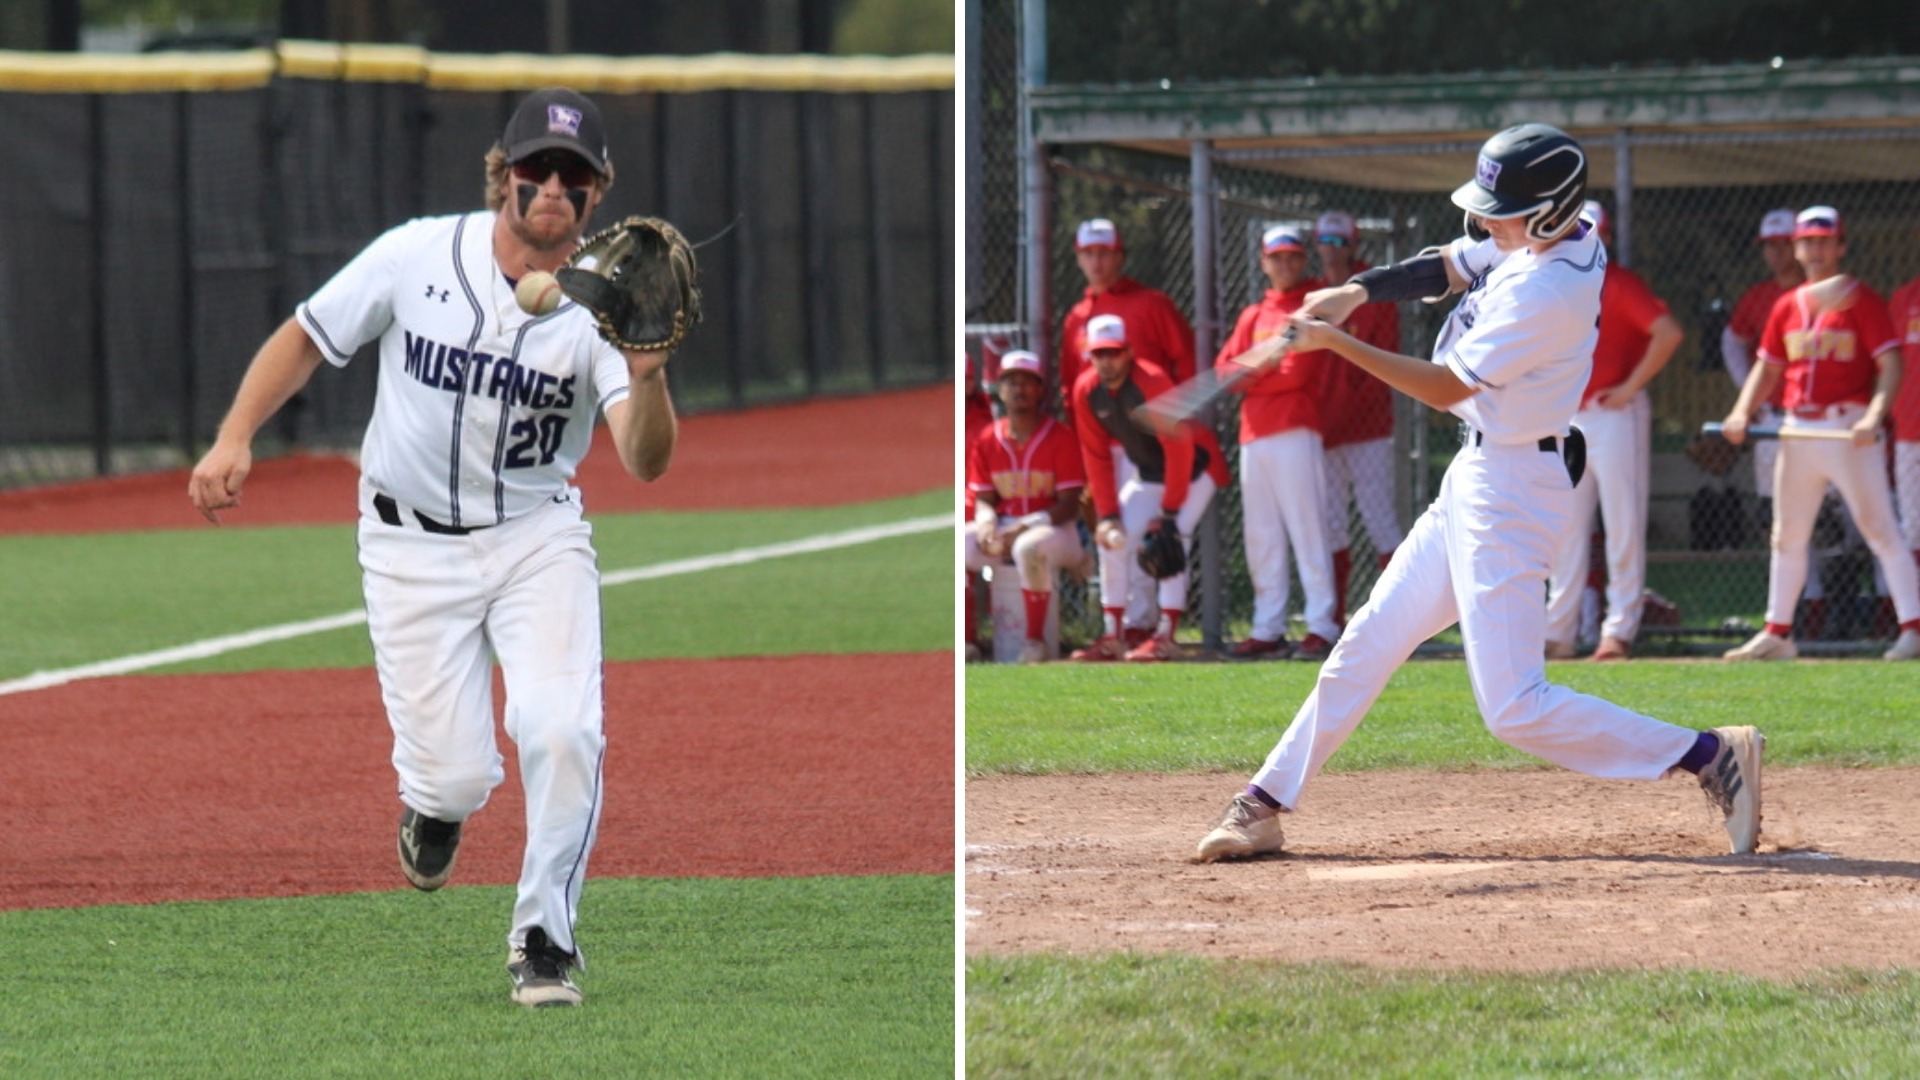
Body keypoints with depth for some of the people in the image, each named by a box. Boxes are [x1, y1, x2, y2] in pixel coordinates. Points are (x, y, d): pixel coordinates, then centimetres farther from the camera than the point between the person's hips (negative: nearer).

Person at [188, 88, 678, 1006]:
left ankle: (543, 937, 0)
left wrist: (646, 377, -44)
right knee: (454, 774, -7)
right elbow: (305, 340, 2)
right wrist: (234, 439, -11)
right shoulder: (418, 256, -11)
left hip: (537, 539, 0)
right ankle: (430, 799, 34)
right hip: (414, 543, 0)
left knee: (563, 731, -21)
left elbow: (645, 462, -24)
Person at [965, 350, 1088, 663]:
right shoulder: (987, 440, 6)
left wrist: (1022, 528, -24)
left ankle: (1035, 642, -28)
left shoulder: (1060, 437, -9)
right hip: (1004, 526, 5)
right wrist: (985, 525, -18)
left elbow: (1069, 505, -12)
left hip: (1055, 527, -5)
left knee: (1029, 546, -41)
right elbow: (984, 499, 7)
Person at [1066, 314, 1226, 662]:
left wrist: (1170, 512, -27)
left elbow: (1179, 448, -28)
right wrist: (1107, 514, -11)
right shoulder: (1086, 390, -10)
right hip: (1145, 472, 7)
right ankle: (1113, 636, 3)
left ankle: (1164, 637, -20)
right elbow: (1097, 457, -4)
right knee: (1115, 539, -2)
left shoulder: (1151, 382, -29)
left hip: (1194, 467, -7)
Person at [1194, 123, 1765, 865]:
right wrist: (1355, 294, -1)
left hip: (1509, 490, -10)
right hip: (1479, 474, 10)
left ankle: (1712, 756, -9)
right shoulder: (1530, 241, 2)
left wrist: (1336, 342, -15)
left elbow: (1446, 387, -19)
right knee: (1371, 641, 16)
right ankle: (1263, 808, 25)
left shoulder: (1549, 291, -25)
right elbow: (1444, 270, 16)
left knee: (1515, 708, -12)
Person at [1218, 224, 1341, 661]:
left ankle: (1321, 626, -13)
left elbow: (1298, 373, -9)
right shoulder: (1253, 316, 20)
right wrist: (1269, 372, -6)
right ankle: (1267, 630, 11)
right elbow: (1225, 370, 11)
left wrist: (1254, 376, 2)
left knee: (1307, 530, -11)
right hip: (1254, 435, 7)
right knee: (1260, 537, 7)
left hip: (1296, 432, -7)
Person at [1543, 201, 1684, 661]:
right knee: (1566, 528, 7)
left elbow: (1669, 332, -19)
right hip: (1569, 418, 7)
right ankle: (1558, 631, 11)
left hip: (1615, 415, -7)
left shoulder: (1622, 284, -8)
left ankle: (1620, 629, -4)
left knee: (1623, 524, -5)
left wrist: (1632, 386, -16)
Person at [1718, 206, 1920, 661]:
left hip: (1848, 430, -6)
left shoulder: (1861, 300, -4)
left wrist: (1874, 416, -25)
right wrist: (1743, 411, 2)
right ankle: (1777, 633, 20)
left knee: (1880, 529, -10)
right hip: (1797, 431, 6)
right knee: (1787, 535, 11)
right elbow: (1767, 367, 19)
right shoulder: (1787, 307, 13)